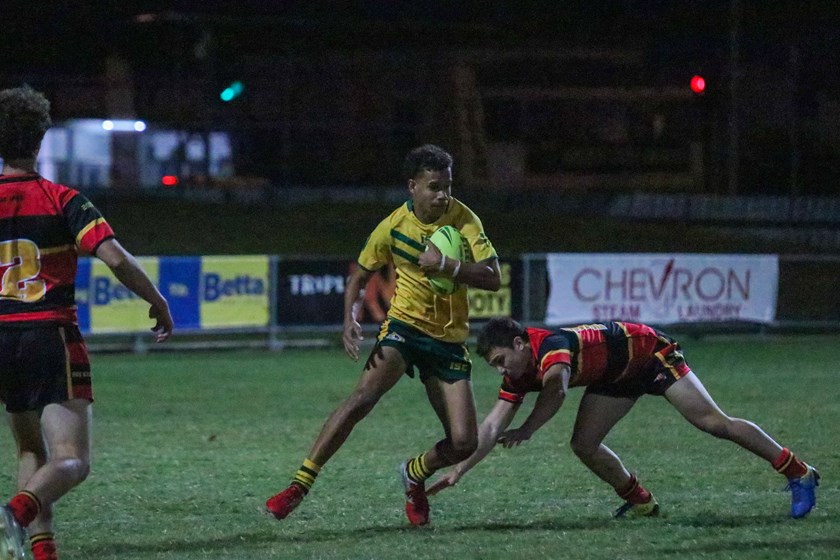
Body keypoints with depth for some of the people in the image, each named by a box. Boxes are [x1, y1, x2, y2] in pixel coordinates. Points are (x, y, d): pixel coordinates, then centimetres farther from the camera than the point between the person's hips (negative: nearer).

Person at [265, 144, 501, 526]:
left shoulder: (463, 219, -8)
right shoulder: (393, 226, -6)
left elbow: (493, 278, -16)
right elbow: (359, 276, 8)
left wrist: (445, 265, -30)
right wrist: (350, 319, -10)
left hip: (449, 339, 1)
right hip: (404, 325, -1)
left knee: (464, 443, -7)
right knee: (363, 396, -29)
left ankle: (415, 474, 28)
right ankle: (299, 486, -26)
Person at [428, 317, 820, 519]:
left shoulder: (551, 345, -34)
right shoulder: (518, 377, -10)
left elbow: (556, 389, -55)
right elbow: (492, 428, -10)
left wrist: (526, 431, -56)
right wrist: (457, 472, -17)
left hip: (649, 352, -8)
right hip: (617, 378, 8)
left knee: (713, 422, -12)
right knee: (584, 446, -6)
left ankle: (798, 474, -3)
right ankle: (641, 503, 11)